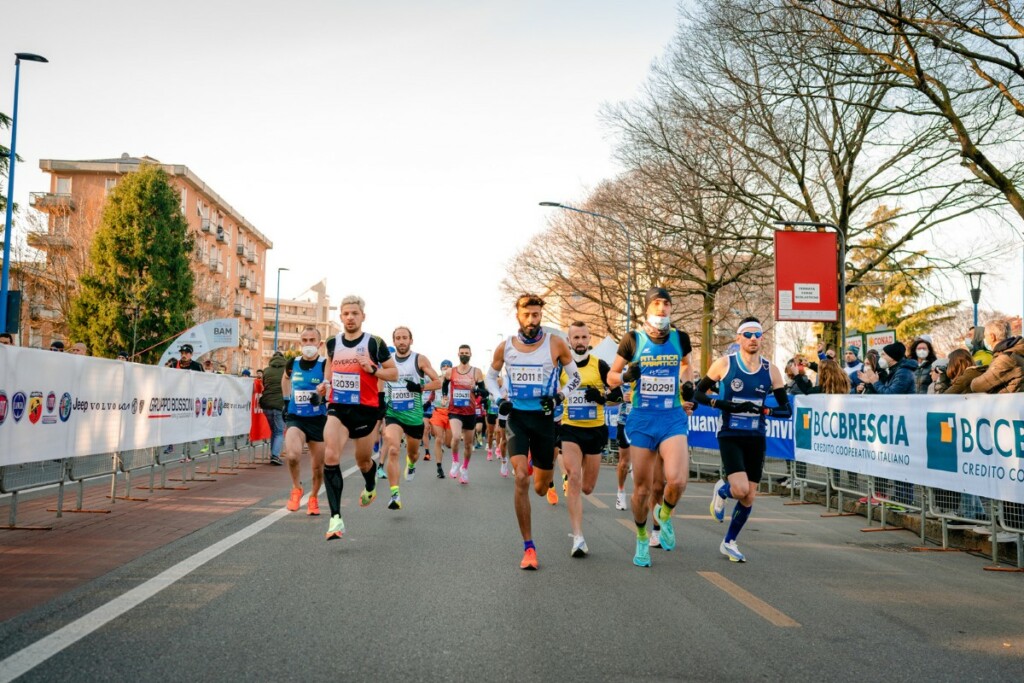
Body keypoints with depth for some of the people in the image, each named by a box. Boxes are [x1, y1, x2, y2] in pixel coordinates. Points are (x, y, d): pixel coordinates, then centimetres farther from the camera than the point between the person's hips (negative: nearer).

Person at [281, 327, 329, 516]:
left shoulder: (325, 365, -8)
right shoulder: (292, 364, 3)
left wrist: (320, 396, -39)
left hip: (318, 420, -1)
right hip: (295, 418, 1)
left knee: (318, 467, 9)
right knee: (292, 455, -25)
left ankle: (313, 498, 37)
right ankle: (296, 488, 3)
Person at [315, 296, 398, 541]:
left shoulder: (374, 343, -6)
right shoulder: (332, 343, 6)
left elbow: (394, 373, -2)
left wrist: (372, 369, -18)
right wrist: (327, 383, 6)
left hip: (365, 409, -2)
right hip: (337, 409, 2)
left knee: (363, 460, 14)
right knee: (330, 456, -18)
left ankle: (370, 489, 52)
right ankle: (336, 518, -20)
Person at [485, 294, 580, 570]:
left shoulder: (555, 344, -6)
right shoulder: (505, 347, -1)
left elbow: (575, 377, 4)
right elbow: (491, 376, 16)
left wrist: (558, 396, -13)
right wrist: (499, 399, -2)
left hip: (544, 417, 0)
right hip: (516, 416, 0)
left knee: (540, 488, 9)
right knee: (521, 478, -19)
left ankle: (546, 474, 52)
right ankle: (528, 547, -10)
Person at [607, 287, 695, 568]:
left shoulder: (680, 338, 3)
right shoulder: (632, 340, -2)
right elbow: (611, 377, 6)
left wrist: (688, 386, 7)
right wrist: (626, 376, -14)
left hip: (673, 418, 1)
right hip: (642, 419, 0)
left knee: (677, 480, -20)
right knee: (642, 488, 5)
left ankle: (664, 515, 14)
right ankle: (642, 540, 29)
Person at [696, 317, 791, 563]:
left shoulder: (771, 370, 1)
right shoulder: (724, 364, -5)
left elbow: (786, 409, 3)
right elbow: (699, 392, 2)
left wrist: (763, 410, -17)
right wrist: (722, 404, -15)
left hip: (756, 439, 3)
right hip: (730, 437, -3)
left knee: (749, 497, 5)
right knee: (740, 490, -21)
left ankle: (729, 543, 25)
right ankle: (721, 491, 16)